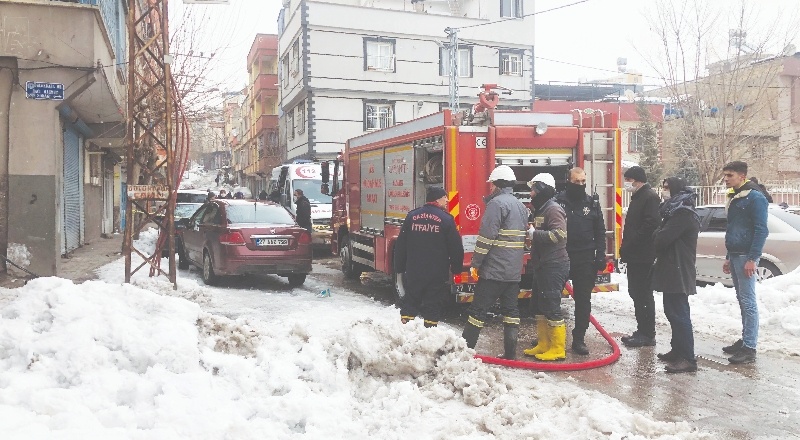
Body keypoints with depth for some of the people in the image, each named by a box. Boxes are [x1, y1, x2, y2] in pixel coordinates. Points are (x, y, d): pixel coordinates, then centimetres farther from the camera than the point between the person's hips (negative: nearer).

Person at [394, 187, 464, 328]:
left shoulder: (411, 216, 4)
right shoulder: (446, 219, -7)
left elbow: (400, 245, 7)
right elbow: (456, 247, -5)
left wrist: (399, 267, 15)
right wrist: (457, 268, 9)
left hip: (413, 272, 3)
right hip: (437, 274, -3)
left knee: (410, 301, 13)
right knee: (432, 305, 5)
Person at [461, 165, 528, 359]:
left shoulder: (497, 203, -12)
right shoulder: (521, 206, 16)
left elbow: (487, 236, -18)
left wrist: (475, 263, -12)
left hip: (495, 269, -8)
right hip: (515, 270, 8)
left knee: (479, 309, -3)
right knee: (511, 309, 10)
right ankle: (510, 352, 13)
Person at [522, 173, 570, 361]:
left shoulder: (553, 209, -13)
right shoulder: (540, 210, 17)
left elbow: (559, 234, -25)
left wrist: (534, 233, -22)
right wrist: (531, 234, 10)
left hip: (554, 266, -10)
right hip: (543, 266, 10)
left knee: (552, 307, -7)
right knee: (541, 306, 14)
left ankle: (558, 349, -1)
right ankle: (543, 344, 22)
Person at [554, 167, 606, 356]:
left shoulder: (593, 203, 6)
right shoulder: (558, 201, -2)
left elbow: (600, 232, 8)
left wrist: (600, 257, 0)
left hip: (585, 259, 2)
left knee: (583, 300, 5)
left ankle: (579, 339, 15)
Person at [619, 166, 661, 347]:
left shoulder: (650, 197, -13)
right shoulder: (638, 197, 19)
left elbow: (650, 225, -24)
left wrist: (629, 246, -20)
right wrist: (626, 247, 14)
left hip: (643, 256, -10)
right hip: (634, 256, 10)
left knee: (643, 294, -5)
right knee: (636, 292, 13)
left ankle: (647, 334, 2)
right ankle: (642, 331, 21)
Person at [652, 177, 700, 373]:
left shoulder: (683, 213, -17)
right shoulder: (675, 211, 18)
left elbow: (661, 239, -22)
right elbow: (663, 236, 19)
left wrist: (657, 237, -1)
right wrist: (659, 237, -1)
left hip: (678, 272, -11)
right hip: (673, 270, 11)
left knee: (679, 314, -10)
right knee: (673, 311, 17)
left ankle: (688, 358, -7)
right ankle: (677, 350, 27)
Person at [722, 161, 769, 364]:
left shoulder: (755, 197, -11)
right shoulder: (734, 199, 16)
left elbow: (761, 230, -16)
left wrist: (752, 259, -21)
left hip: (746, 256, -9)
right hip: (735, 255, 9)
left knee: (748, 302, -8)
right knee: (742, 301, 13)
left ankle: (749, 349, -5)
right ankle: (745, 340, 21)